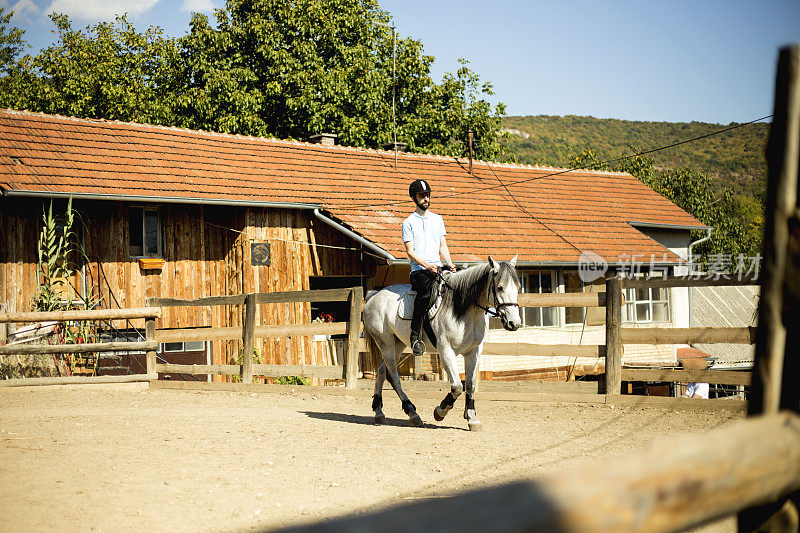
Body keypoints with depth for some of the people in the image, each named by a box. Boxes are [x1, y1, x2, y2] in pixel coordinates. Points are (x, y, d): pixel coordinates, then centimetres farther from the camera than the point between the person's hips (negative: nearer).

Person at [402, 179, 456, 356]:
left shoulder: (437, 219, 20)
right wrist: (427, 265, -17)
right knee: (425, 294, -34)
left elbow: (443, 246, 19)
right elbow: (410, 251, -2)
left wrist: (449, 263, -1)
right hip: (419, 270, -5)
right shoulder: (409, 222, 6)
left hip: (437, 267, 5)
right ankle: (415, 334, -27)